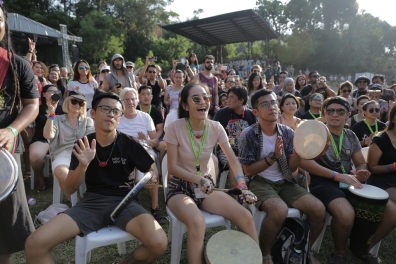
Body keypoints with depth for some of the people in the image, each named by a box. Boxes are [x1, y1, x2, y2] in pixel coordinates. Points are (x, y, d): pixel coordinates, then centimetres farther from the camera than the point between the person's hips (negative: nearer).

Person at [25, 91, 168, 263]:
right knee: (34, 244, -19)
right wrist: (83, 165, -16)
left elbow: (151, 172, 10)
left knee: (159, 243, -27)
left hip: (124, 201, -1)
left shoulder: (129, 144, -4)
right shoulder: (83, 145, 3)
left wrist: (151, 178, -14)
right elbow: (70, 189, 2)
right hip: (91, 202, 2)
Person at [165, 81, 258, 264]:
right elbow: (172, 167, -12)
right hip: (180, 187, -3)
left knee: (246, 217, -15)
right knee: (198, 223, -35)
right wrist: (199, 180, -25)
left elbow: (233, 161, 2)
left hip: (207, 186, 4)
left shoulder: (216, 127, -5)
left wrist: (242, 186, -13)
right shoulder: (175, 128, -15)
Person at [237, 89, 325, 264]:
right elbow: (248, 171, -10)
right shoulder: (248, 135, -11)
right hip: (259, 182, -5)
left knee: (318, 209, -13)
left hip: (285, 182, 5)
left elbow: (292, 168, 3)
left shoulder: (288, 133, 3)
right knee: (280, 210, -34)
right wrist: (273, 157, -21)